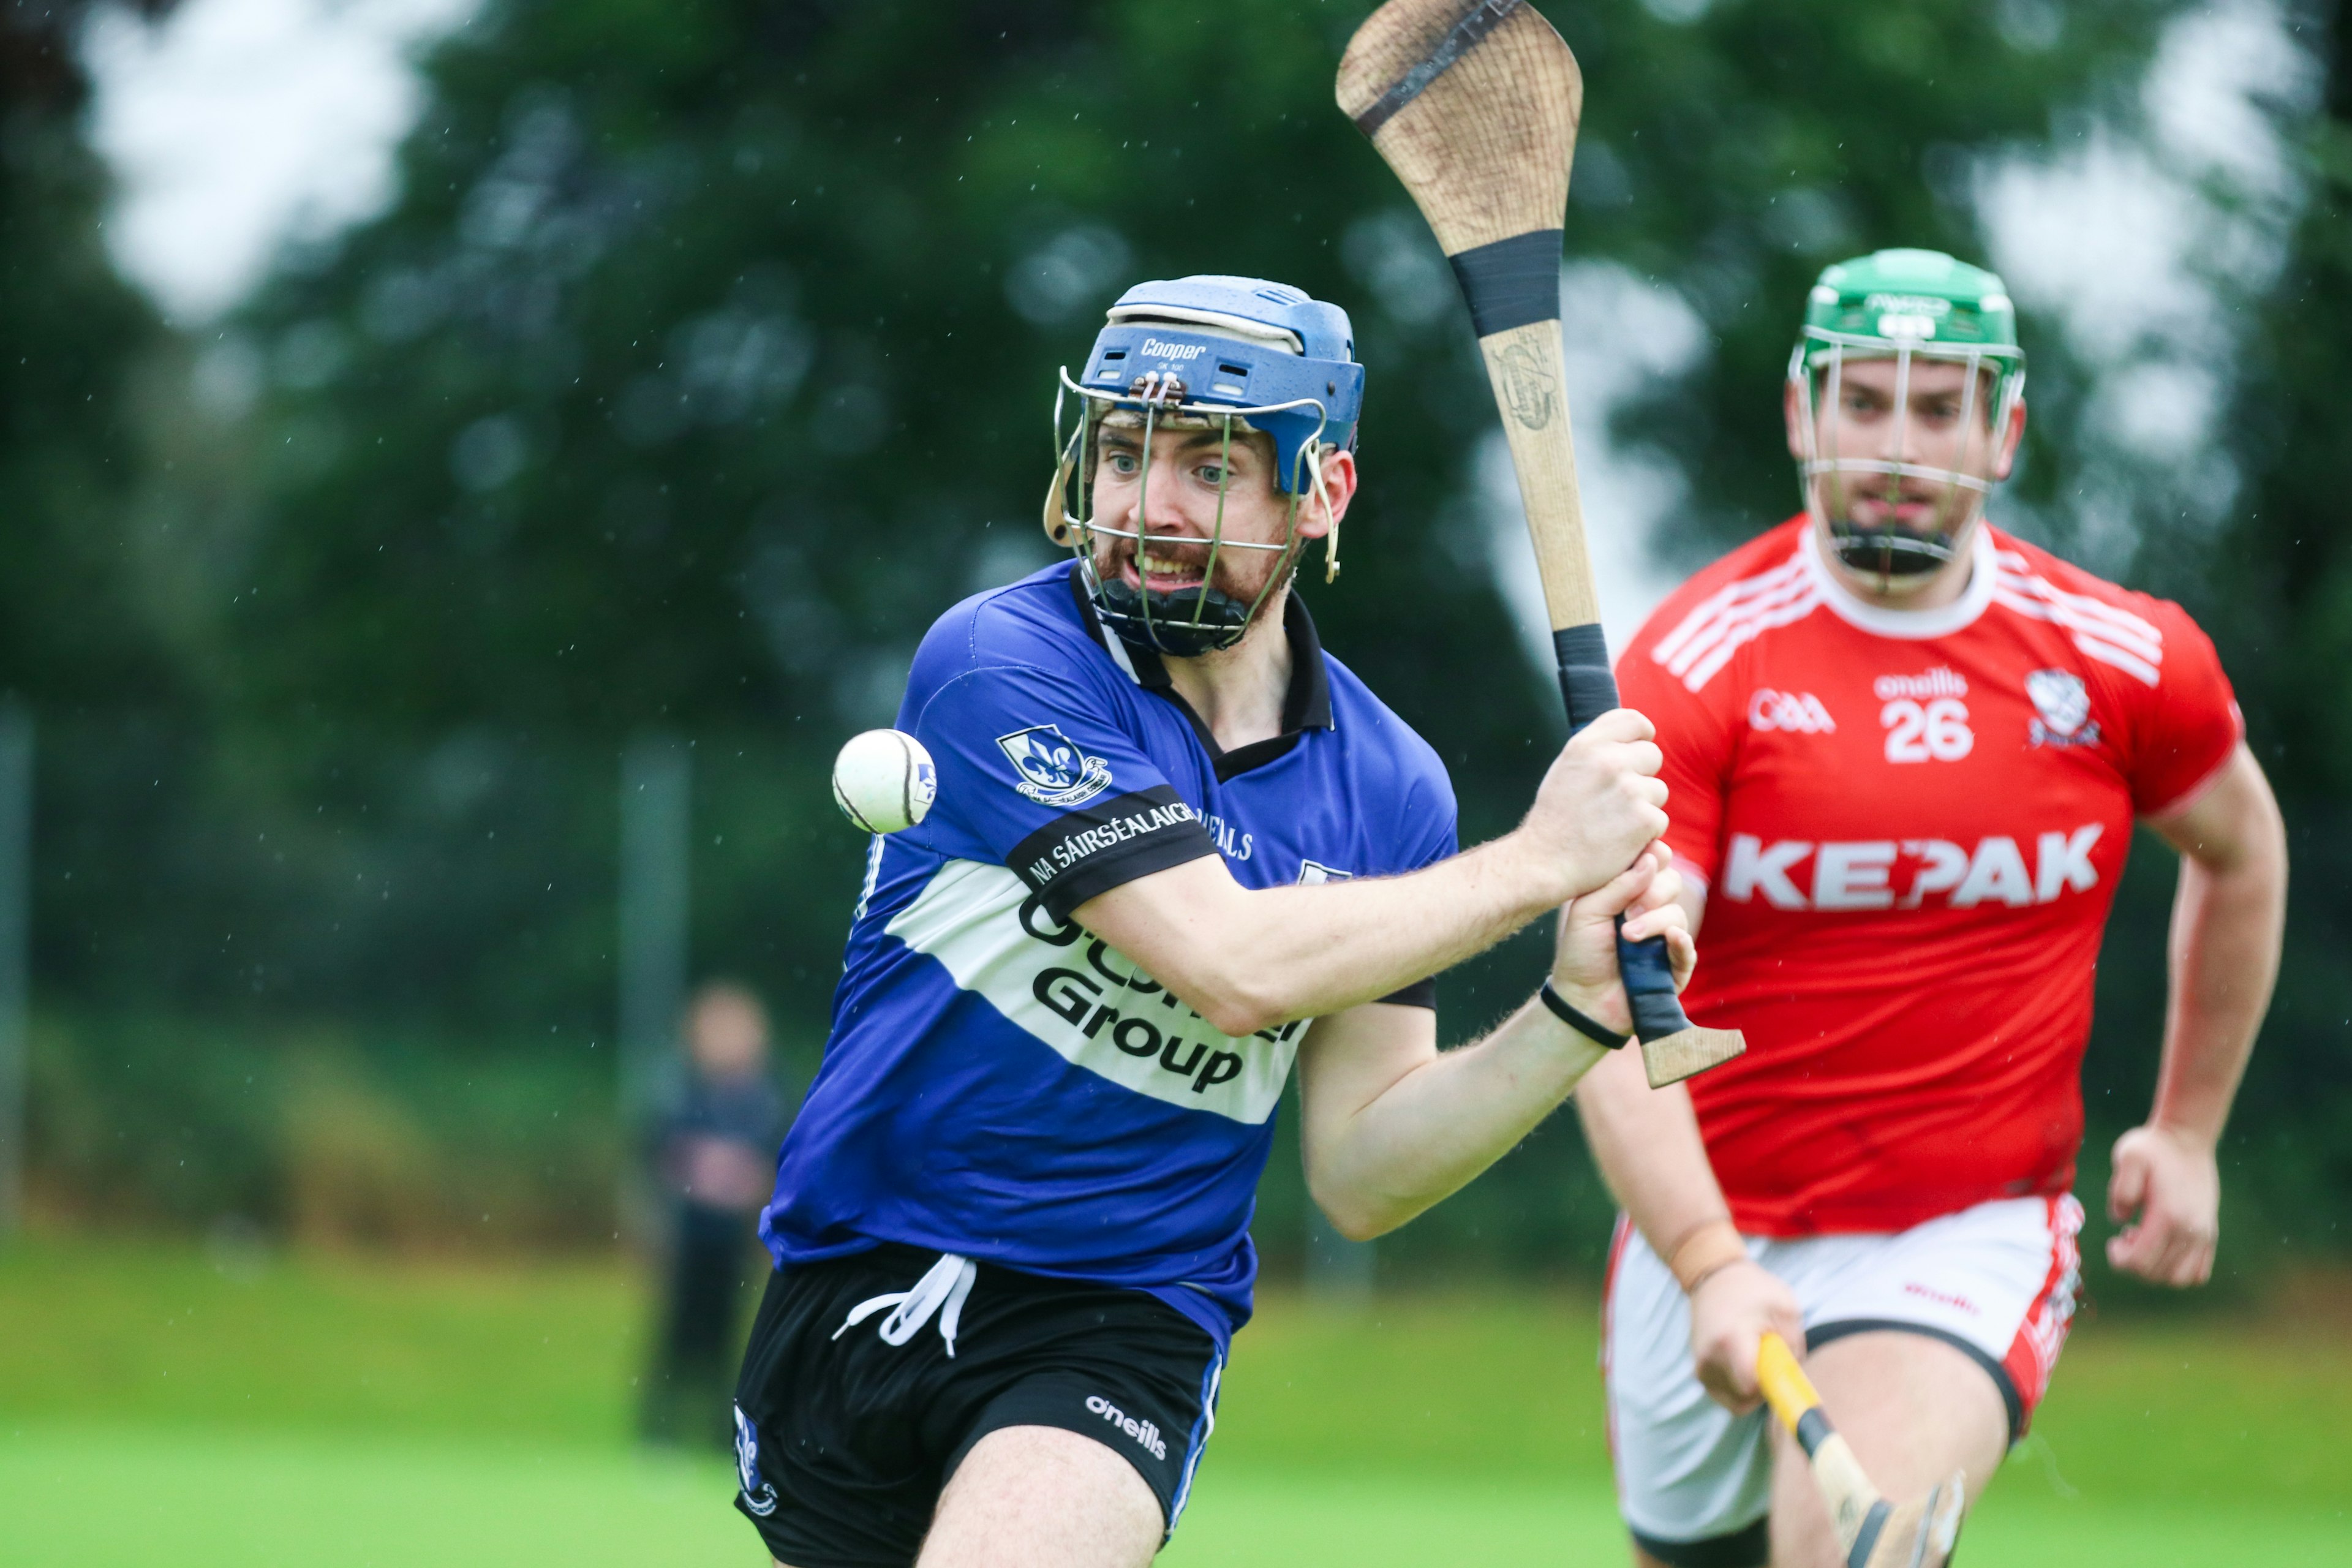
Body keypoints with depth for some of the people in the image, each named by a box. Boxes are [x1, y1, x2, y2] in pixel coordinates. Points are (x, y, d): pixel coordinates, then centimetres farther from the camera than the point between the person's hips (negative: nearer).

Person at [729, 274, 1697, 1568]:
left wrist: (1577, 1013, -14)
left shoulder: (1386, 789, 0)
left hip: (1130, 1319, 0)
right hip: (869, 1283, 0)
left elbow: (1359, 1177, 0)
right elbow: (1235, 966, -24)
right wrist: (1536, 861, -18)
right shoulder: (1001, 667, -14)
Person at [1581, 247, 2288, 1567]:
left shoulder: (2124, 664, -2)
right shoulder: (1691, 668, -10)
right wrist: (1710, 1268, -34)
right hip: (1713, 1242, 1)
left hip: (1976, 1242, -1)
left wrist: (2190, 1131, 20)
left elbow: (2241, 852, 21)